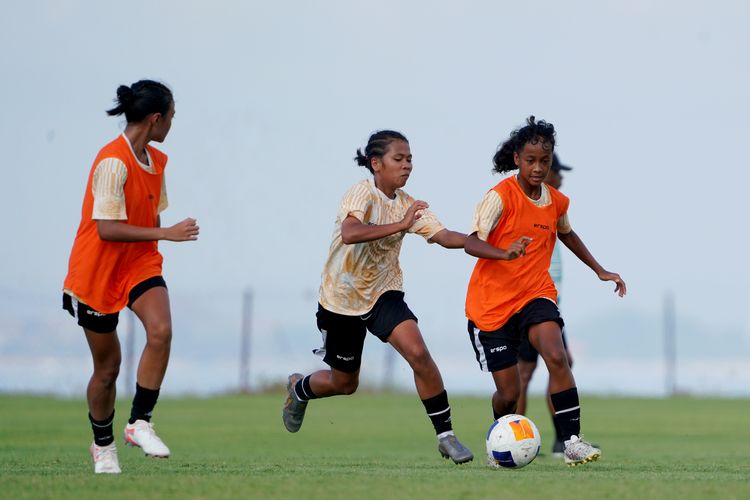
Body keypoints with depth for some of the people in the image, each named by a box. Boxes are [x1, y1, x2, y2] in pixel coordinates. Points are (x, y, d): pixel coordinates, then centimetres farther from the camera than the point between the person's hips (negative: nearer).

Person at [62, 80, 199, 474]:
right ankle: (103, 445, 28)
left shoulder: (155, 161, 5)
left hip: (140, 264, 6)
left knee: (160, 331, -23)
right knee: (107, 365, 5)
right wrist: (167, 233, -27)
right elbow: (106, 229, -27)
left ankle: (140, 423, -13)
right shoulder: (114, 162, -22)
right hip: (98, 273, -6)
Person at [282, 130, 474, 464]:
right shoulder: (362, 193, -21)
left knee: (417, 352, -21)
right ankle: (298, 388, 46)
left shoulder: (407, 205, -3)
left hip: (383, 294, 4)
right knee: (344, 383, 11)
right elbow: (349, 234, -40)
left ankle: (445, 435, -13)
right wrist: (400, 225, -44)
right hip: (341, 298, -4)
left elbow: (443, 236, -14)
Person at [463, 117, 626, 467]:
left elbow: (566, 234, 26)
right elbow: (471, 243, -25)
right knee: (509, 392, -1)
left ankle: (572, 443, -24)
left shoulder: (557, 201, 3)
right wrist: (504, 254, -44)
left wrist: (599, 271, 25)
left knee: (557, 357, -26)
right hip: (492, 301, -4)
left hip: (536, 294, 4)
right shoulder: (501, 196, -15)